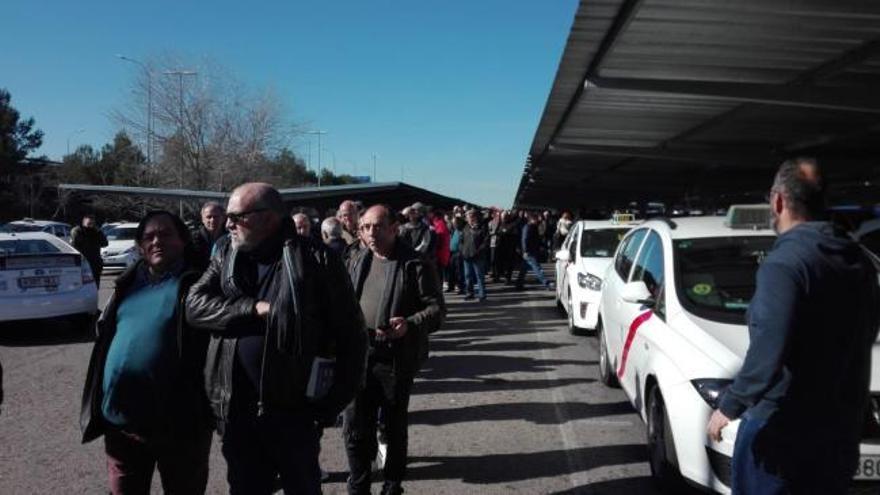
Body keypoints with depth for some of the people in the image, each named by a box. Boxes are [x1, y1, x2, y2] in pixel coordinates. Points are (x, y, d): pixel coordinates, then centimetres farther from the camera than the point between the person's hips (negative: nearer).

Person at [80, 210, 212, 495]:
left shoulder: (196, 284, -8)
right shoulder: (129, 284, 11)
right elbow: (105, 336, 19)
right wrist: (97, 407, 15)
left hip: (178, 423, -5)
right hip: (119, 421, 6)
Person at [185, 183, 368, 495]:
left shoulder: (315, 259, -10)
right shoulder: (226, 258, 7)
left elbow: (350, 335, -8)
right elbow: (195, 306, -5)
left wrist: (335, 402, -9)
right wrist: (254, 309, -16)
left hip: (293, 410, -4)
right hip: (236, 411, 4)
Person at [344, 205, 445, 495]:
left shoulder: (415, 265, -8)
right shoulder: (357, 263, 9)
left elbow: (436, 308, -11)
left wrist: (409, 324, -26)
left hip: (396, 359, -4)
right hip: (359, 356, 4)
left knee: (394, 428, 11)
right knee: (355, 428, 7)